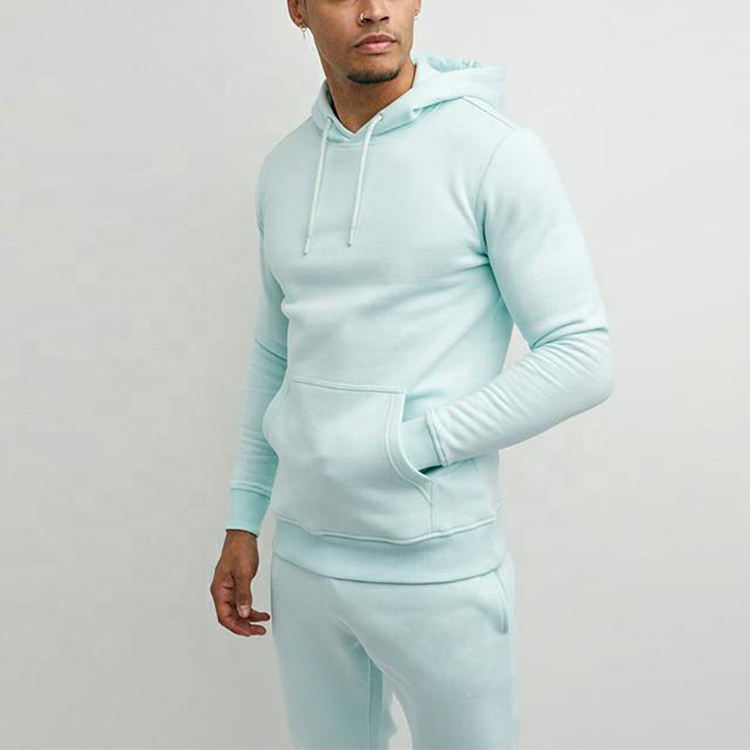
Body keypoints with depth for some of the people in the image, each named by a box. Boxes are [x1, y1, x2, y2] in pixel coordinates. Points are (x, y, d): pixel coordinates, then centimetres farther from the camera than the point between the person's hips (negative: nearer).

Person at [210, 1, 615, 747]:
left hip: (439, 566, -5)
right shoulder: (283, 167, 7)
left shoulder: (496, 151, -12)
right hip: (303, 557, 5)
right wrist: (242, 522, 14)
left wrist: (407, 446, -16)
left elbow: (583, 358, -14)